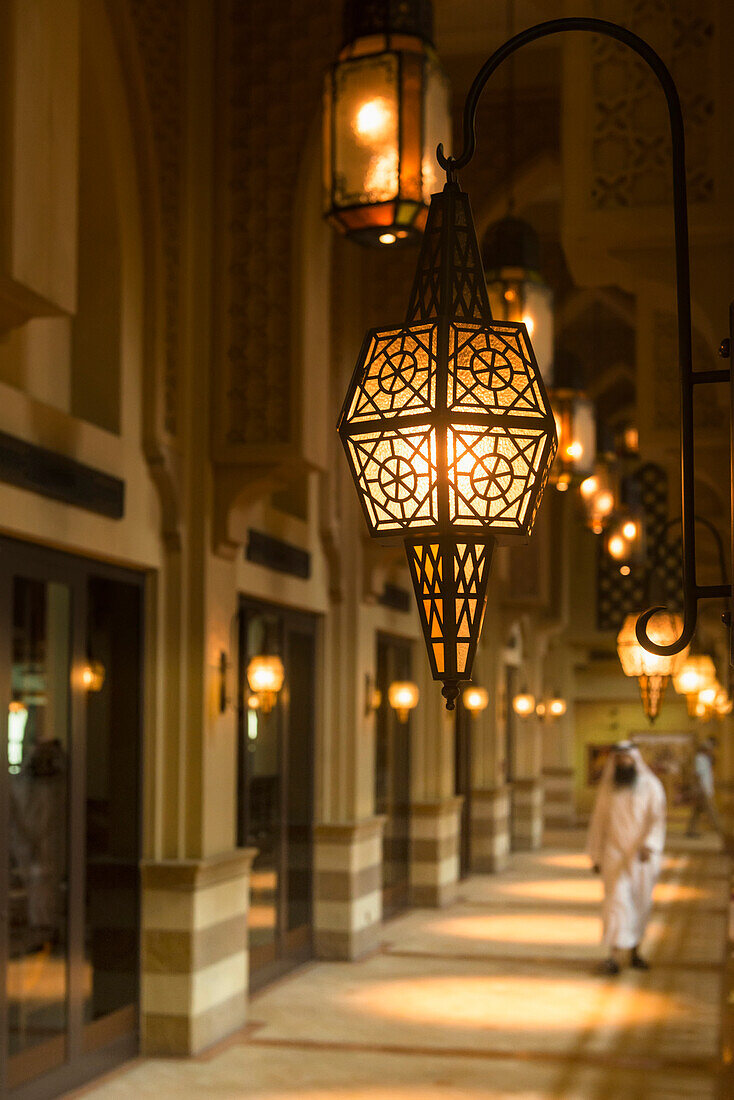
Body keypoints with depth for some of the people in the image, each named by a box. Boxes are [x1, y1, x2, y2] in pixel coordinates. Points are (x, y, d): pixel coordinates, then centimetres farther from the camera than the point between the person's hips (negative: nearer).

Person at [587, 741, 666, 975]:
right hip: (615, 854, 0)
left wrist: (649, 845, -27)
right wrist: (596, 856, 7)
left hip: (643, 855, 0)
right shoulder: (607, 787, 4)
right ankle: (614, 956, -18)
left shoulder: (651, 786, -2)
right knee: (617, 899, -11)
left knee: (640, 903, 8)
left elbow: (657, 820, -11)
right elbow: (599, 821, 9)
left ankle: (634, 949, 24)